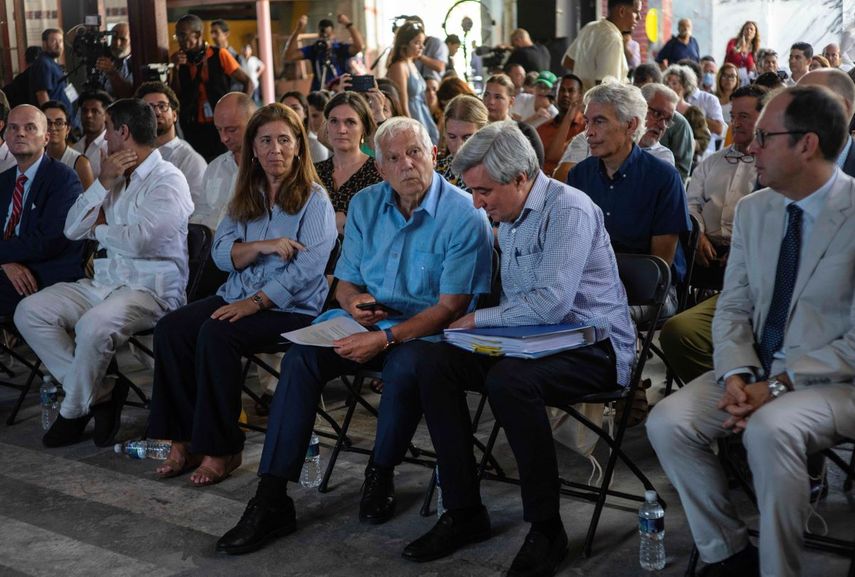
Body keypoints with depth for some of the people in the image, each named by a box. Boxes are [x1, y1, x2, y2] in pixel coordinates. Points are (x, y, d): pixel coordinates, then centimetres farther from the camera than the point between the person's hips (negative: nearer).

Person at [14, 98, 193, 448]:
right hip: (105, 283, 9)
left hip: (151, 289, -8)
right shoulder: (117, 177, 18)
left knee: (93, 325, -35)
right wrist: (103, 183, -1)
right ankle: (100, 393, -7)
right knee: (29, 311, -7)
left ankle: (75, 411, -9)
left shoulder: (168, 180, -8)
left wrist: (99, 229, -1)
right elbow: (72, 229, 10)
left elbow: (138, 240, -22)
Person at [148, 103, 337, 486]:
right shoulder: (245, 196, 16)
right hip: (237, 296, 6)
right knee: (170, 328, -18)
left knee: (216, 335, -31)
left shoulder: (314, 200, -3)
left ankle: (221, 449, -18)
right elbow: (221, 253, 7)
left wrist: (255, 302, -21)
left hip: (291, 308, -6)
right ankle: (184, 440, -11)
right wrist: (264, 245, -12)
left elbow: (306, 268, -14)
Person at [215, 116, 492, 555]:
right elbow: (344, 283, 13)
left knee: (403, 367, -37)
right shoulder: (365, 205, 6)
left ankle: (381, 474, -8)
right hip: (368, 319, 5)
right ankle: (271, 498, -18)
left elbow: (450, 306, -16)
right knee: (300, 357, -19)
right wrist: (354, 301, -13)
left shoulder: (464, 215, -12)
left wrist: (386, 337, -25)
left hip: (425, 329, -5)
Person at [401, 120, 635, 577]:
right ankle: (463, 512, -3)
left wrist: (477, 319, -14)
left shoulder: (568, 210, -17)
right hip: (535, 342, 9)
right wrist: (478, 322, 0)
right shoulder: (508, 218, 12)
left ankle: (546, 529, -19)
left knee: (508, 380, -36)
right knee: (432, 361, -8)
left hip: (593, 347, -9)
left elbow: (551, 303, -28)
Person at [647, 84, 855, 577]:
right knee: (667, 422, -15)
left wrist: (779, 385, -21)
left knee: (769, 428, -34)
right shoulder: (754, 209, 7)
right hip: (756, 371, 6)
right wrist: (736, 376, -10)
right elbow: (733, 309, 9)